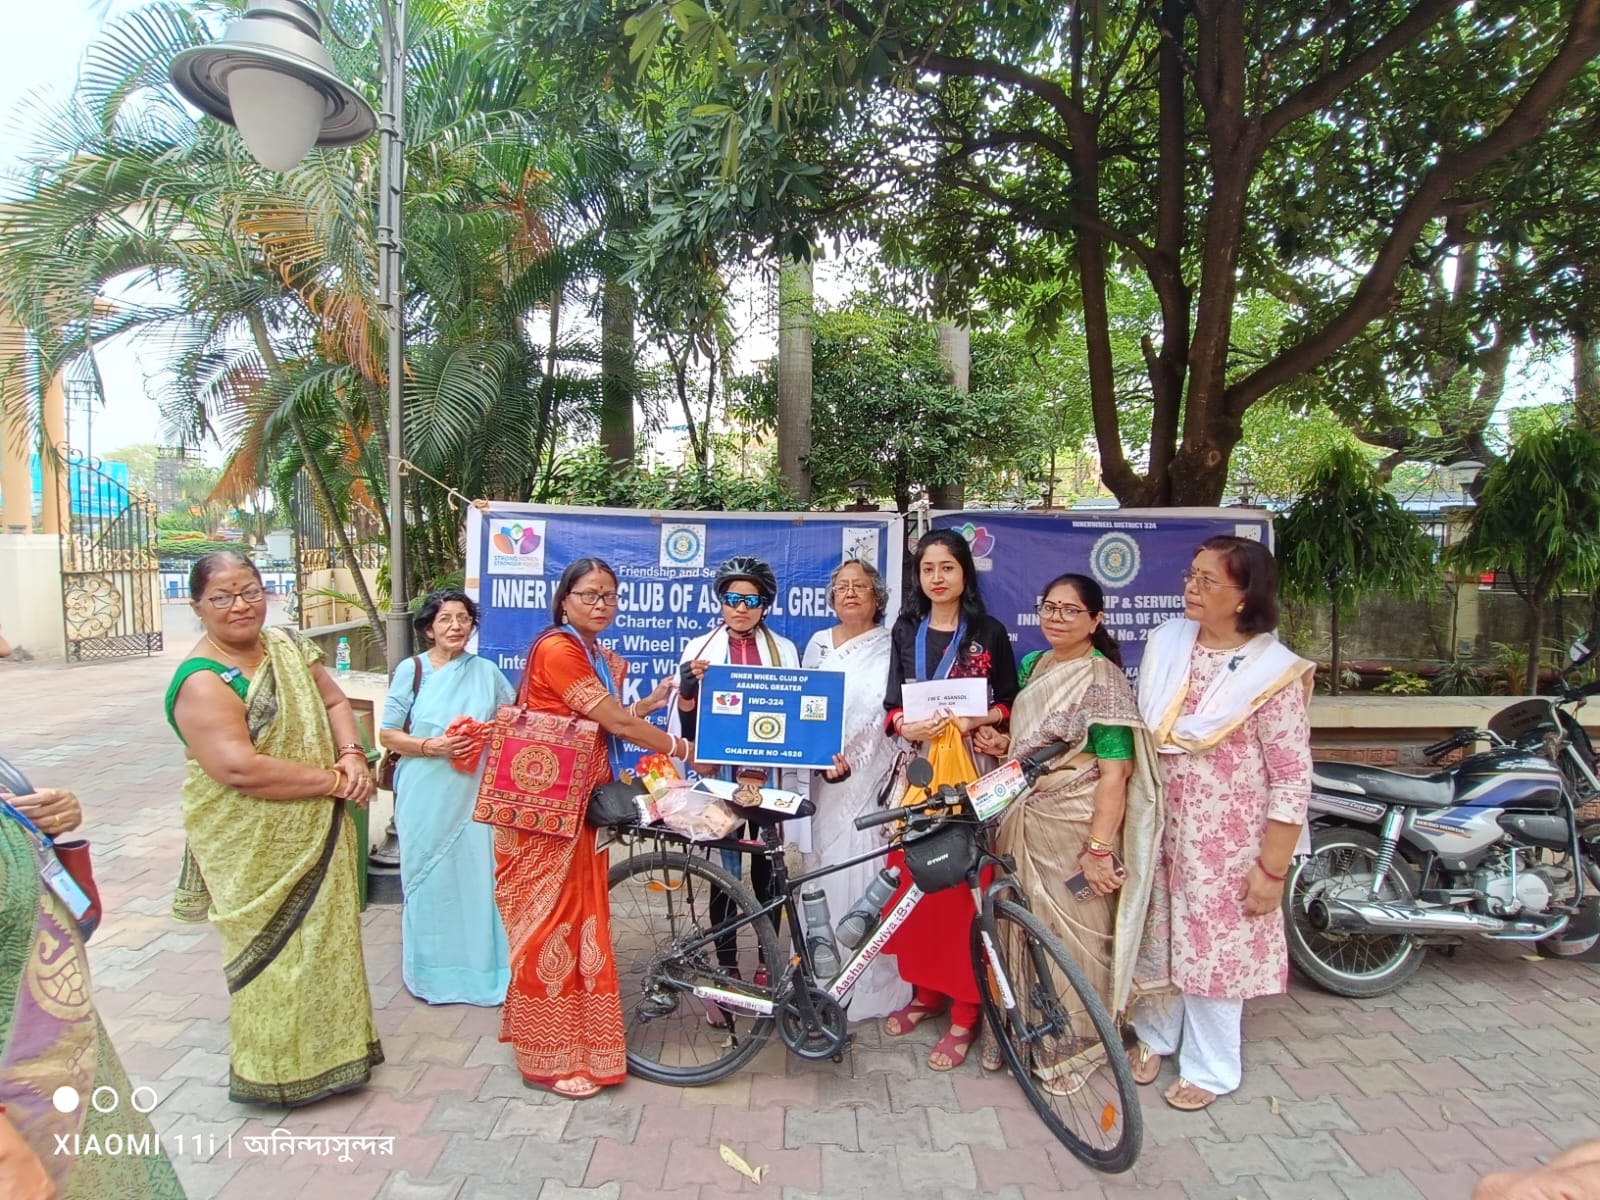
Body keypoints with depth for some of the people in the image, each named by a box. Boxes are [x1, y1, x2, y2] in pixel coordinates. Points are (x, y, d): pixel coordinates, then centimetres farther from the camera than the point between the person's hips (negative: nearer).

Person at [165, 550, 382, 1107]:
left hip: (317, 832, 7)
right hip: (255, 849, -7)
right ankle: (280, 1068, 27)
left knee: (325, 939, 19)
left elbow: (333, 702, 8)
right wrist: (333, 780, -20)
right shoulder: (202, 681, -19)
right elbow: (241, 769, -27)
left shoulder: (288, 646, 4)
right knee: (274, 952, 7)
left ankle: (329, 1048, 38)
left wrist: (352, 756, -12)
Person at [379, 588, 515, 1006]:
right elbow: (388, 735, -2)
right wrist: (433, 745, -17)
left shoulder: (486, 671, 4)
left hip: (474, 794, 1)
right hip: (426, 796, -1)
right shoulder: (411, 669, -2)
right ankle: (429, 971, 23)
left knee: (476, 877, 4)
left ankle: (481, 966, 19)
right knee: (428, 879, 7)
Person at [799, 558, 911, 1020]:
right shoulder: (817, 644, 15)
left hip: (866, 775, -4)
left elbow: (878, 717, -11)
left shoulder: (888, 648, -1)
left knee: (862, 872, -5)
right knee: (822, 869, 6)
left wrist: (850, 761, -24)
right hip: (820, 771, 5)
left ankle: (869, 984, 5)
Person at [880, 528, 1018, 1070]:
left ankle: (965, 1010, 7)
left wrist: (975, 721, -15)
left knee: (962, 888, -3)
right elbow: (892, 701, 8)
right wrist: (905, 725, -13)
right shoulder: (906, 631, 11)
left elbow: (1011, 703, 3)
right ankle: (925, 990, 22)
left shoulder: (989, 633, 2)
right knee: (914, 883, 5)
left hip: (968, 771, -3)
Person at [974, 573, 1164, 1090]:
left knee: (1069, 934, 4)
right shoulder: (1032, 665, 10)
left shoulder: (1103, 680, -12)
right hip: (1022, 823, 7)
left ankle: (1069, 1045, 24)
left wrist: (1098, 849, -20)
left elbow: (1115, 773, -16)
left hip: (1073, 828, -6)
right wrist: (1000, 743, 1)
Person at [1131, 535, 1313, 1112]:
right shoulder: (1166, 642, -2)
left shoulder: (1272, 672, -16)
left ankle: (1209, 1067, 32)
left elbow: (1293, 782, -14)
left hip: (1226, 843, -4)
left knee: (1214, 946, 10)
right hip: (1159, 831, 5)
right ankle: (1154, 1035, 41)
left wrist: (1272, 869, -14)